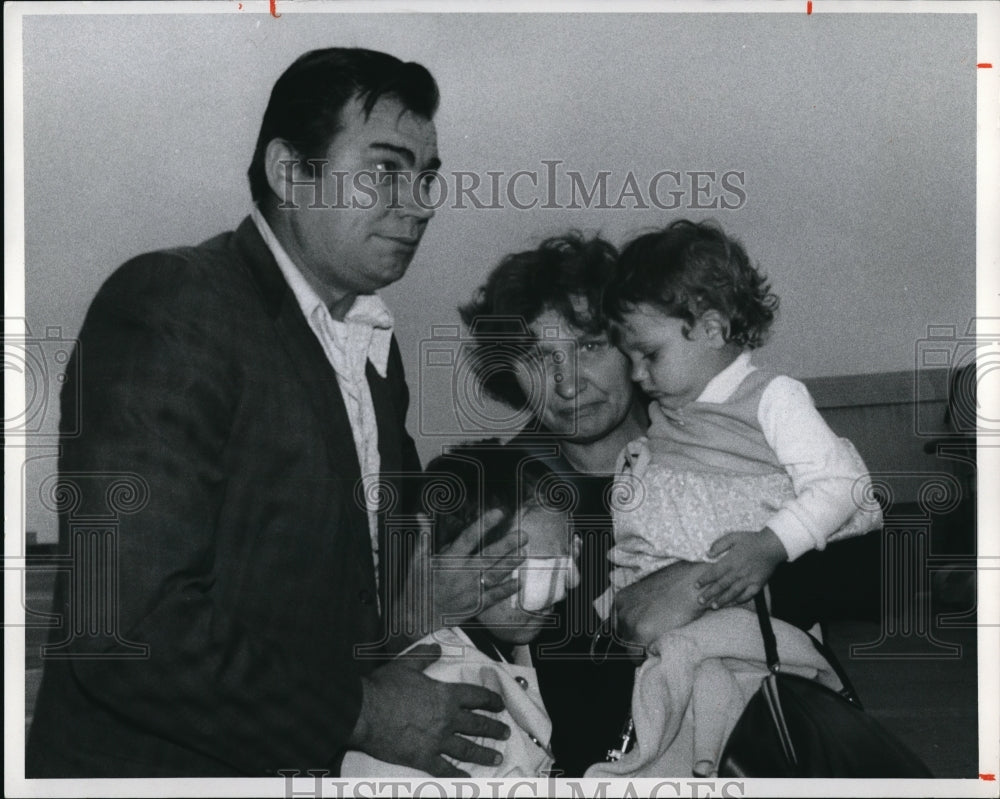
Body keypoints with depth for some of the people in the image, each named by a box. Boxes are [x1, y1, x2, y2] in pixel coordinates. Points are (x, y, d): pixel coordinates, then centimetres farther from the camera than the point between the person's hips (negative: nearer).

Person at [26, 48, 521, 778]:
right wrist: (360, 713, -16)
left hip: (314, 758, 7)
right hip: (161, 765, -7)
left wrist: (417, 598, -1)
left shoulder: (373, 343, 9)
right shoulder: (167, 305, -16)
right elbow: (129, 629, -23)